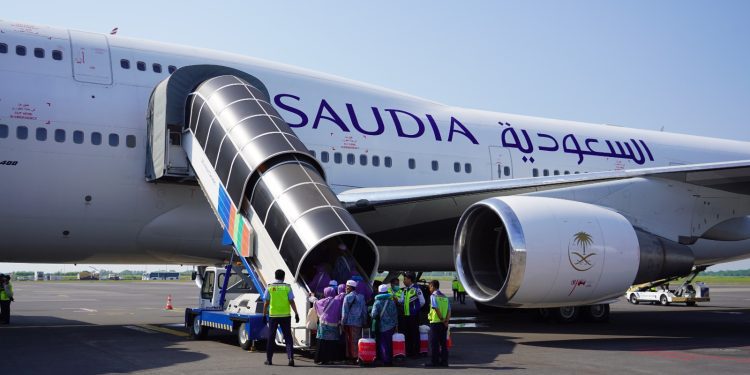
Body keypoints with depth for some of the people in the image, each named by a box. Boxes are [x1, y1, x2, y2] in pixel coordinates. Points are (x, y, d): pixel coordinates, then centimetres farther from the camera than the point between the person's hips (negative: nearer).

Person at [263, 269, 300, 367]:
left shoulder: (270, 287, 0)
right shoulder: (287, 287, -2)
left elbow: (266, 303, 0)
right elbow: (291, 302, -5)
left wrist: (264, 314, 8)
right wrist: (296, 314, 0)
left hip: (273, 315, 1)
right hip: (285, 315, -1)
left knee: (271, 337, 12)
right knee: (288, 337, 5)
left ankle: (269, 359, 17)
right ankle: (291, 358, -7)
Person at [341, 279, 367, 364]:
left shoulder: (347, 297, -5)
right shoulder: (361, 297, 9)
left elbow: (345, 312, -6)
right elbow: (364, 311, 12)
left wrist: (343, 323, -2)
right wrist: (364, 321, 16)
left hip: (349, 322, -4)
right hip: (359, 322, 4)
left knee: (349, 340, 3)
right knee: (357, 340, 6)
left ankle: (349, 357, 5)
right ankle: (356, 357, 3)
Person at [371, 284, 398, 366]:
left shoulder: (377, 303, -11)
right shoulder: (392, 302, 0)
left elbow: (374, 315, -19)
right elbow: (395, 314, 4)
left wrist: (370, 315, 3)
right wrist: (395, 324, 13)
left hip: (381, 327, -3)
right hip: (391, 326, 3)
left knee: (383, 344, 5)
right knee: (389, 343, 13)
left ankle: (386, 360, 0)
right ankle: (390, 361, 18)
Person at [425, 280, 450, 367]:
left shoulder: (433, 296, -7)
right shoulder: (445, 297, 13)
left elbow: (436, 308, -19)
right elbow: (449, 310, 5)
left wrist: (442, 319, -13)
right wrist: (446, 320, -3)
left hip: (435, 322, -6)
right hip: (444, 323, 6)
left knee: (434, 343, -1)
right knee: (443, 343, 10)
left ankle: (435, 361, -1)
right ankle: (444, 361, 10)